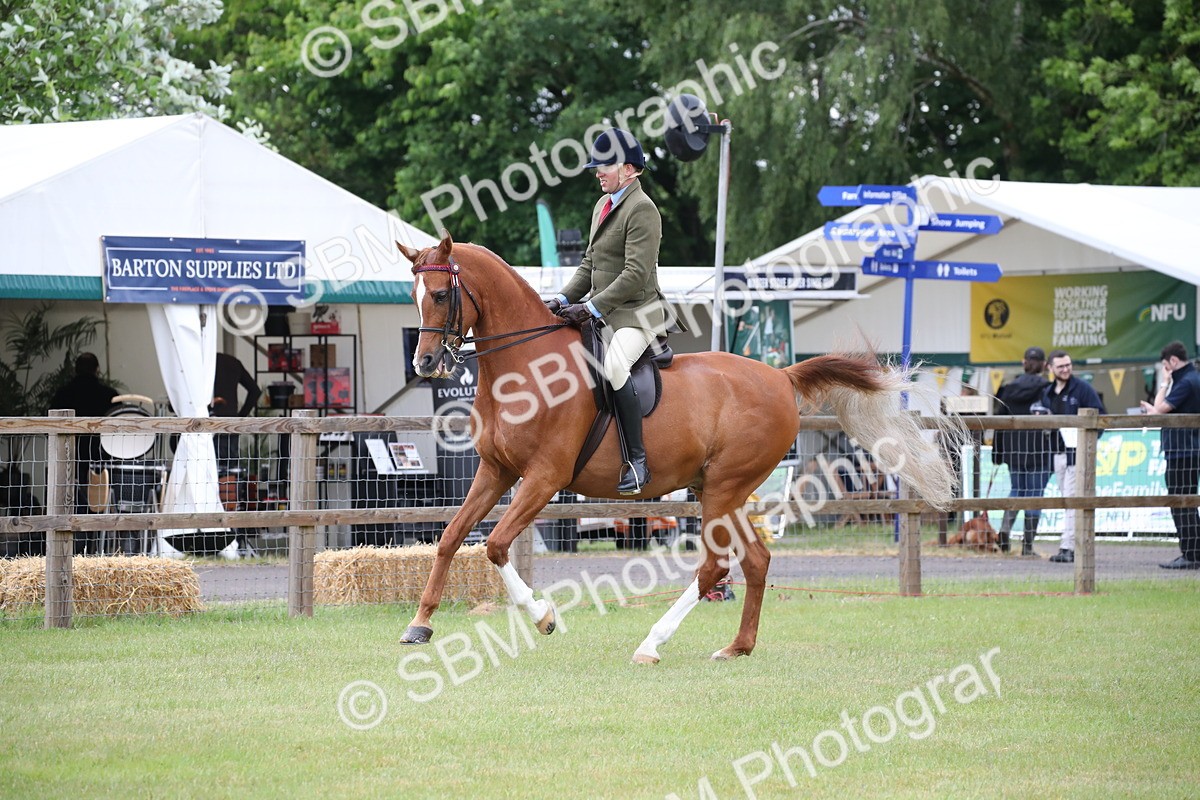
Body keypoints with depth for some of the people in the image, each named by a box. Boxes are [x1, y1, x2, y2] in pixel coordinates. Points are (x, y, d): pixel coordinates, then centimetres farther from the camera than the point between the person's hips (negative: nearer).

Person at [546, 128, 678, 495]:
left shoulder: (642, 209, -13)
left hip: (637, 314, -10)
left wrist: (592, 307, -23)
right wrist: (564, 300, 5)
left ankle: (637, 460, -30)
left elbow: (635, 275, -21)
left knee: (613, 367, -35)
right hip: (603, 314, 10)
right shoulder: (603, 206, 16)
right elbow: (589, 265, 21)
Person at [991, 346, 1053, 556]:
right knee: (1034, 494, 4)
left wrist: (997, 452, 12)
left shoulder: (1009, 389, 3)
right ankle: (1027, 545, 4)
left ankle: (1005, 528, -6)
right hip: (1039, 450, -4)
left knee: (1017, 490, 19)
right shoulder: (1047, 390, -9)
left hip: (1014, 450, 4)